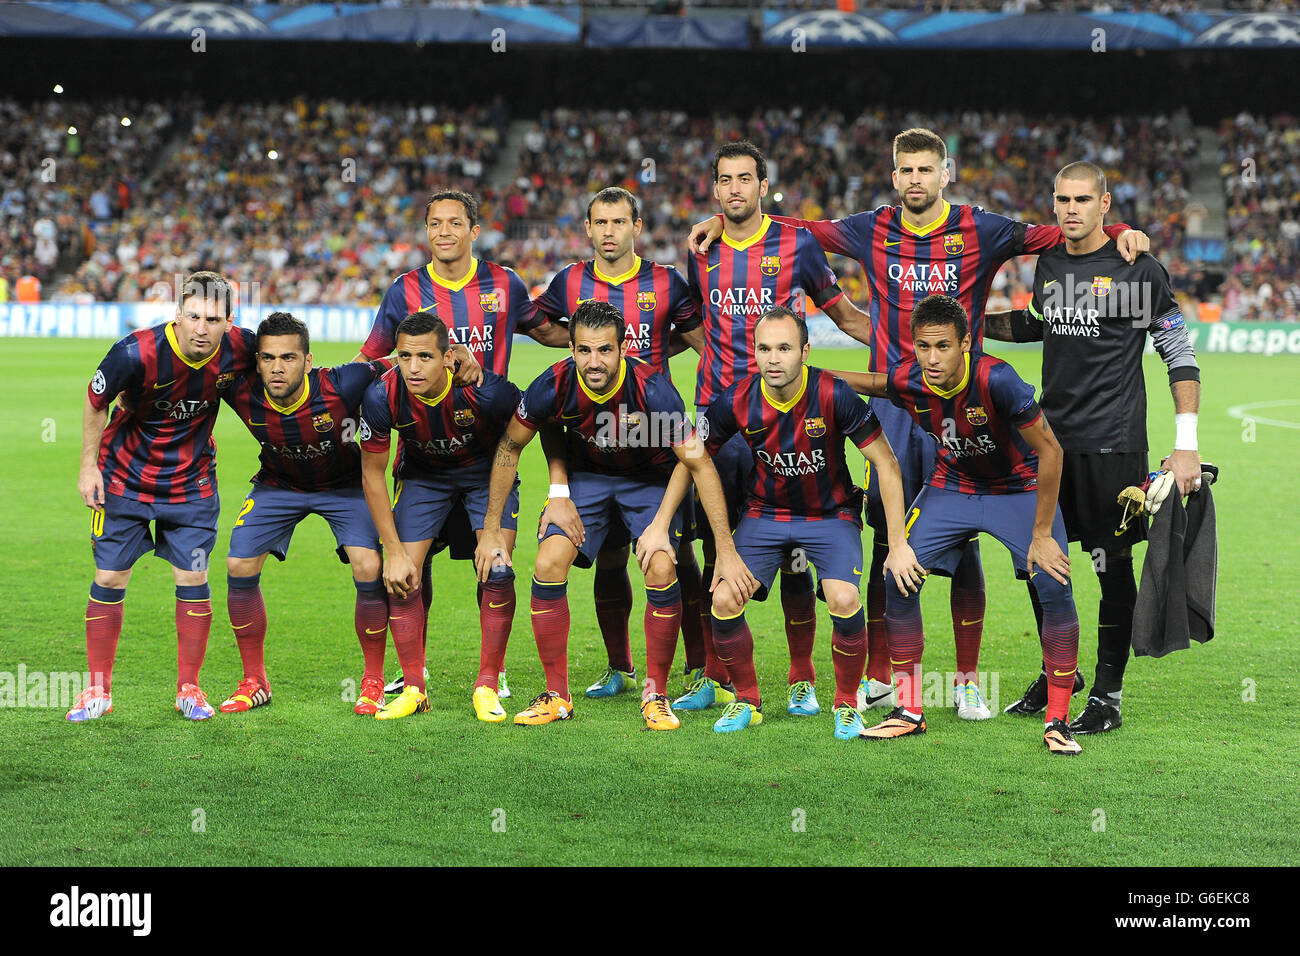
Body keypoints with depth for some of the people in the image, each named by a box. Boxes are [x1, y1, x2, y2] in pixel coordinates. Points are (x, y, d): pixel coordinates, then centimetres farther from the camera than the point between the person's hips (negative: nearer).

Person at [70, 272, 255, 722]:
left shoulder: (240, 350, -19)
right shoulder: (136, 352, -27)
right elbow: (96, 401, -9)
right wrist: (89, 464, -7)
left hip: (193, 483, 2)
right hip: (125, 478, -2)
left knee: (193, 579, 0)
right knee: (109, 580, 0)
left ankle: (188, 688, 14)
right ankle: (98, 689, 13)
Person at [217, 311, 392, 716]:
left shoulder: (340, 387, -35)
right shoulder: (243, 393, -27)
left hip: (343, 485, -3)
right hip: (277, 484, 3)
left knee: (369, 568, -20)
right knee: (239, 567, -8)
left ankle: (373, 681, 0)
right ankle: (254, 682, 11)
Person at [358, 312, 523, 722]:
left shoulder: (485, 390, -35)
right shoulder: (382, 397, -29)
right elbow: (372, 472, -13)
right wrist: (394, 551, -14)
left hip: (487, 470, -2)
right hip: (422, 473, 2)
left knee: (497, 572, -17)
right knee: (401, 577, -9)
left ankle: (487, 686, -2)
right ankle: (414, 688, 6)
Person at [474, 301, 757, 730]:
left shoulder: (652, 390, -33)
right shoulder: (555, 385, -24)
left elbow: (698, 462, -26)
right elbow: (510, 446, -7)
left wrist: (726, 549, -30)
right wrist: (491, 530, -6)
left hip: (651, 481, -2)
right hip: (588, 476, 2)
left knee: (661, 570, -23)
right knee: (549, 565, -16)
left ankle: (655, 694, -3)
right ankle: (556, 695, 0)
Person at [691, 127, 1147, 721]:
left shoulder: (979, 232, 0)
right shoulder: (872, 232, 6)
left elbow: (1057, 237, 1)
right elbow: (799, 229, 15)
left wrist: (1118, 234, -14)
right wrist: (723, 222, 10)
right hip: (892, 404, 2)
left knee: (962, 542, -1)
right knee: (887, 539, 4)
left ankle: (967, 681, 9)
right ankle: (877, 677, 12)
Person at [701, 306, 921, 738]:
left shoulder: (833, 395, -23)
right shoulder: (736, 401, -16)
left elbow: (886, 464, -16)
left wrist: (898, 545, -16)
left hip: (832, 514, -2)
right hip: (765, 512, 2)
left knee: (844, 600, -26)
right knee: (724, 601, -16)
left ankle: (846, 705, -1)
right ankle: (746, 701, 9)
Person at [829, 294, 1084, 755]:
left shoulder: (996, 379, -34)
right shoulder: (907, 382, -20)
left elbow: (1049, 451, -26)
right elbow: (868, 382, 7)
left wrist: (1042, 535, -23)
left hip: (1019, 488, -4)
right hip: (951, 488, 4)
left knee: (1054, 586, -20)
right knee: (897, 577, -10)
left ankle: (1058, 722, -6)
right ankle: (909, 710, 5)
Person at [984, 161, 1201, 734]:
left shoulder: (1137, 268, -9)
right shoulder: (1048, 263, 8)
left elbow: (1179, 352, -7)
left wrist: (1186, 444, -14)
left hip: (1112, 443, -6)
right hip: (1052, 435, 6)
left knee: (1113, 567, -1)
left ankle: (1107, 694, 9)